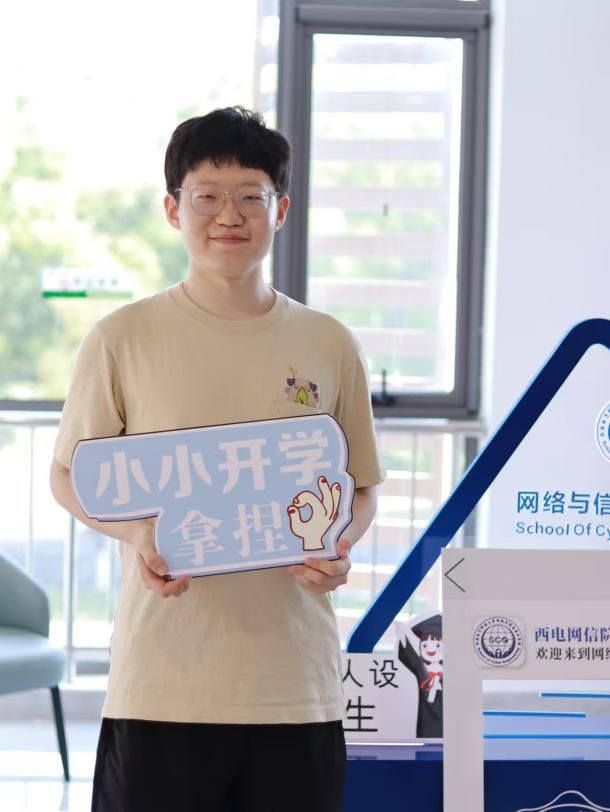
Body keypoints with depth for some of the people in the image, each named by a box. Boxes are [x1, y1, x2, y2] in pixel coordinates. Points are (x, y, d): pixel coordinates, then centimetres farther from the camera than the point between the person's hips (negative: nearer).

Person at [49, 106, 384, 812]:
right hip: (162, 670, -2)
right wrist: (135, 533, -13)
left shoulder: (328, 345, 7)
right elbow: (67, 476, 6)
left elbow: (361, 489, 14)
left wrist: (336, 546, -7)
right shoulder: (123, 339, 0)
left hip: (294, 674, 2)